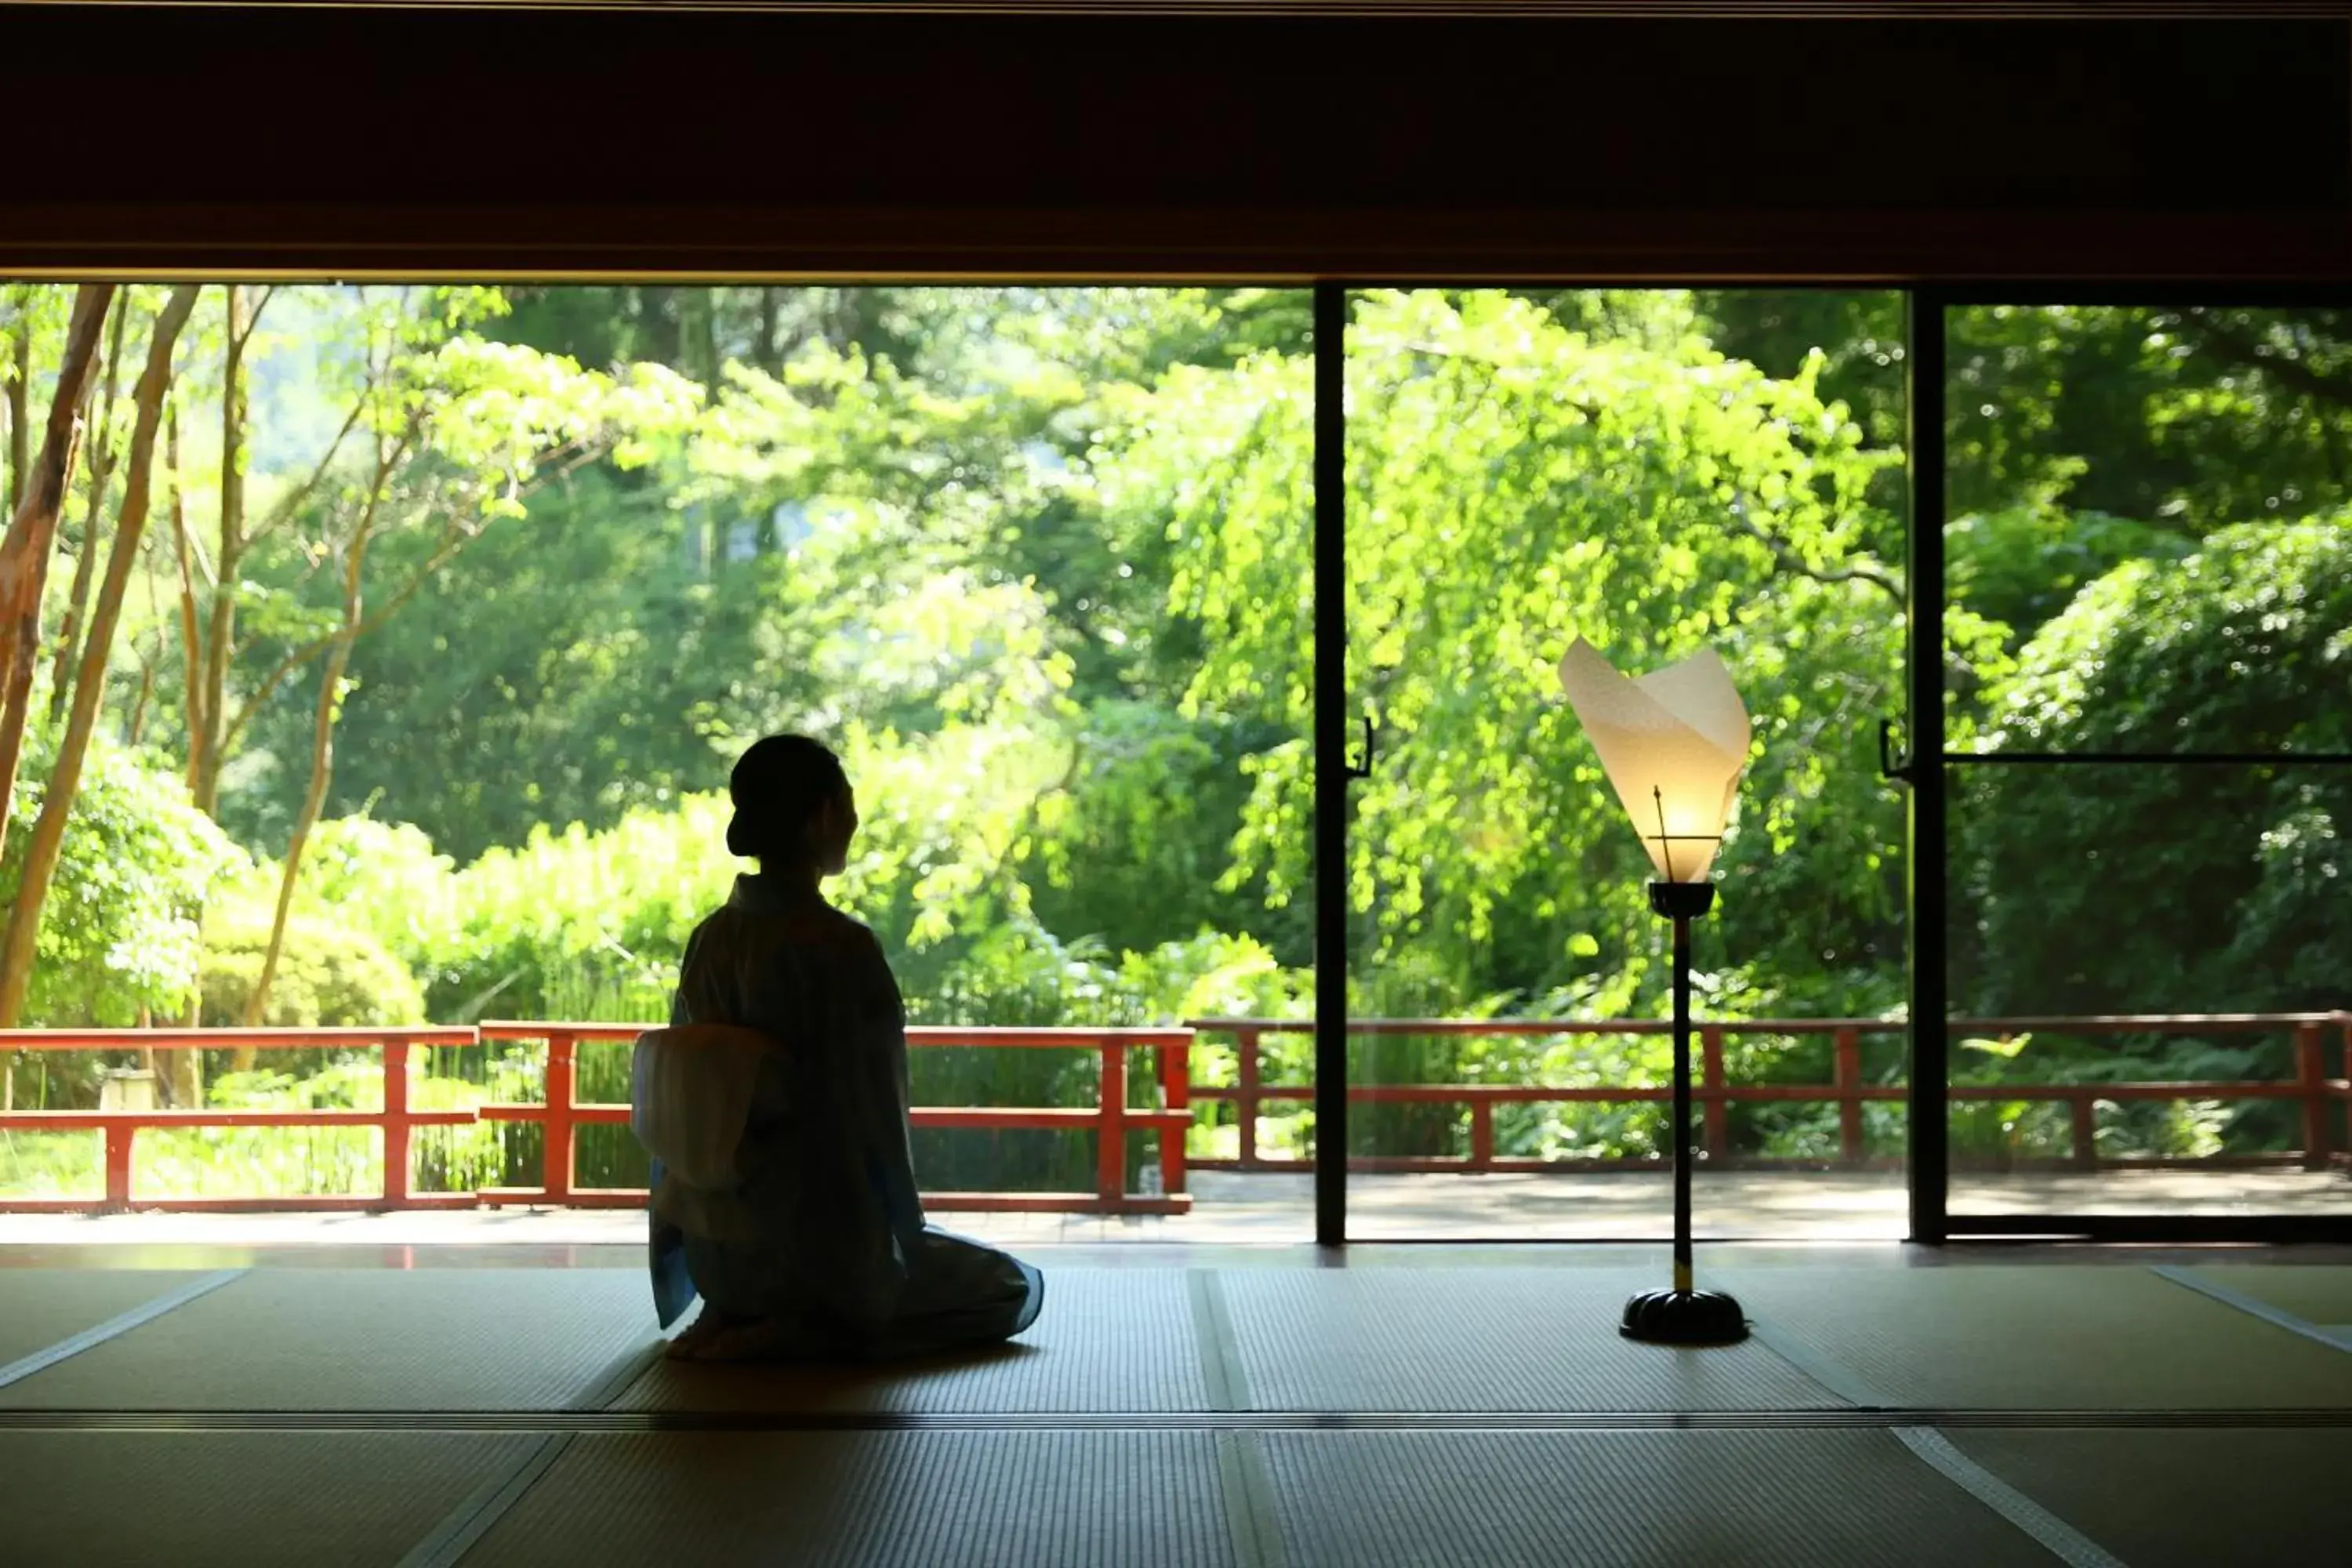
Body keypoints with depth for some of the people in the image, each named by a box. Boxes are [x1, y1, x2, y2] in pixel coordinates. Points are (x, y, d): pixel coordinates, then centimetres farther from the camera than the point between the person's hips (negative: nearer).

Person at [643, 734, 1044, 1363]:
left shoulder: (709, 942, 1)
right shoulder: (841, 948, -20)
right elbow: (871, 1114, -18)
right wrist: (907, 1239, -2)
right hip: (824, 1250, -8)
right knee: (1019, 1288, 14)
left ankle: (739, 1316, 11)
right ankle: (796, 1332, -4)